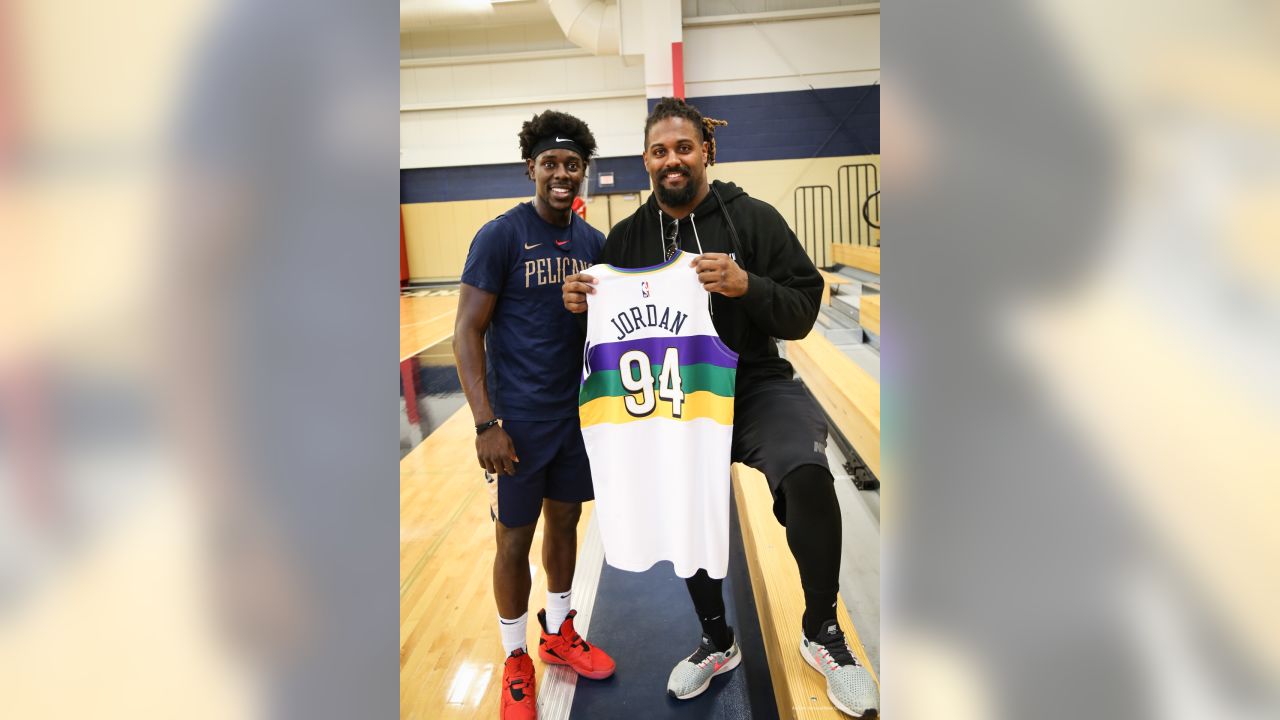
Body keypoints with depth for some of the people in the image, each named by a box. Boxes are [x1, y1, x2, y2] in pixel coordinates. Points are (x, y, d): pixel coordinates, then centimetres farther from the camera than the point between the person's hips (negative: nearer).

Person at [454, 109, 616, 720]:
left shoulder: (593, 242, 4)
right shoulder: (500, 236, -12)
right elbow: (467, 332, -12)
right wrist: (486, 423, -18)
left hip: (579, 414, 5)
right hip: (520, 422, -5)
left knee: (565, 524, 18)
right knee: (514, 541, 8)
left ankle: (559, 634, 40)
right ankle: (515, 661, 29)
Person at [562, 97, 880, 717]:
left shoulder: (752, 218, -6)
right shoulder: (626, 238, 2)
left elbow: (803, 314, -10)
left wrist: (746, 285, -29)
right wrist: (580, 305, -14)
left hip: (756, 387, -3)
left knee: (807, 475, -29)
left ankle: (821, 632, -3)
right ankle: (717, 642, 37)